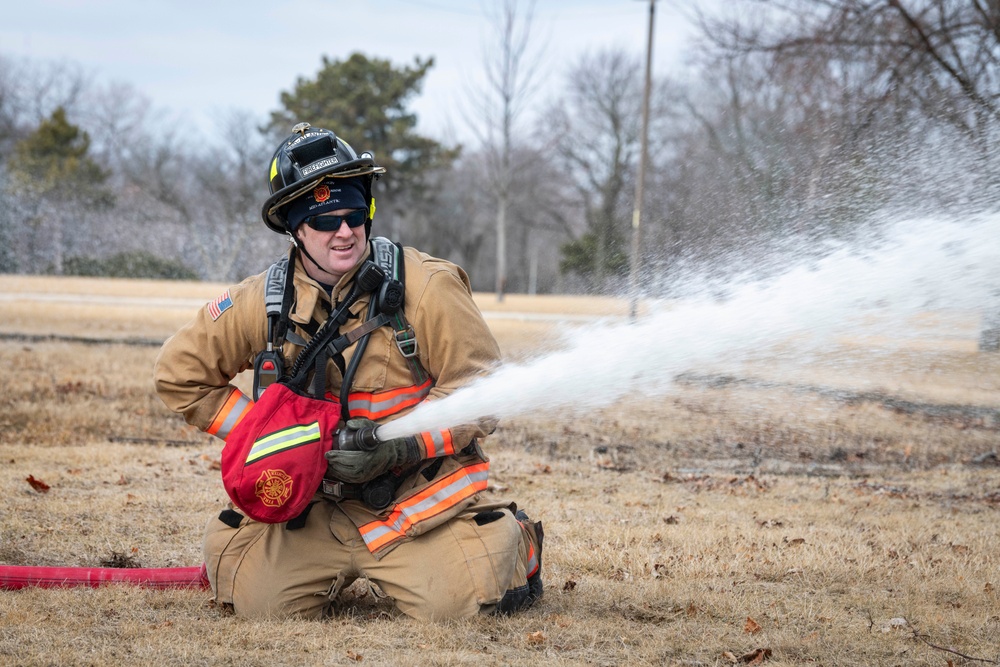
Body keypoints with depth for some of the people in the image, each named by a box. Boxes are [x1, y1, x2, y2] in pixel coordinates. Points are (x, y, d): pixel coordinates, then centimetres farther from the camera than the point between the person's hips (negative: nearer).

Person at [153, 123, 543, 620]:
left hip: (420, 495, -3)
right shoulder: (263, 302, -2)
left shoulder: (426, 286, -11)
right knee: (261, 603, -13)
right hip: (318, 507, 3)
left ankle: (513, 544, 16)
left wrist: (398, 448, -22)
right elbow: (179, 373, 9)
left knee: (456, 603, -21)